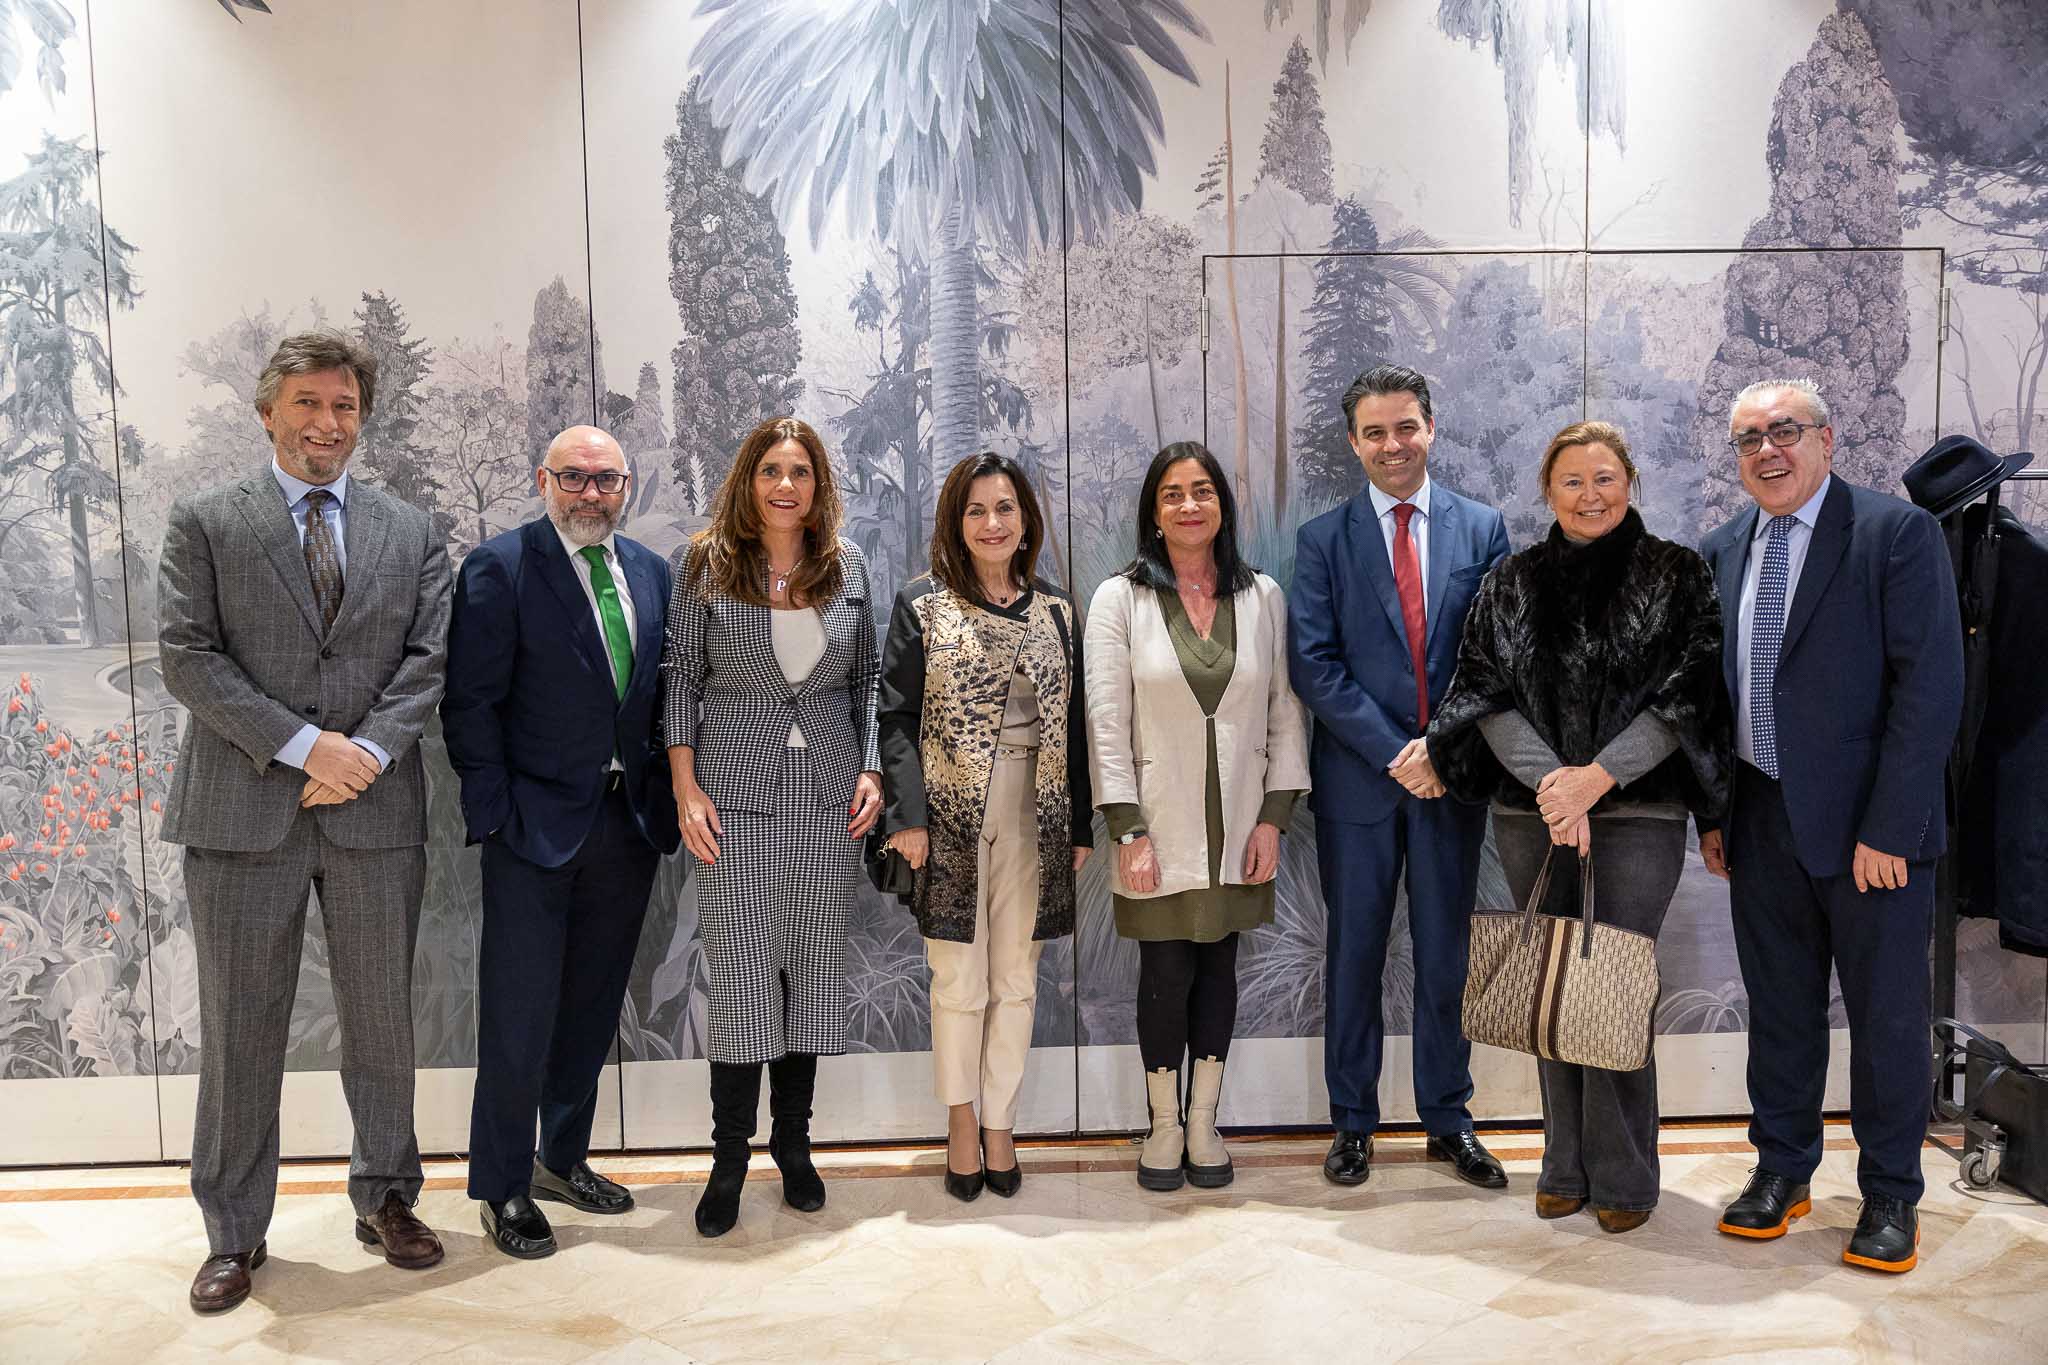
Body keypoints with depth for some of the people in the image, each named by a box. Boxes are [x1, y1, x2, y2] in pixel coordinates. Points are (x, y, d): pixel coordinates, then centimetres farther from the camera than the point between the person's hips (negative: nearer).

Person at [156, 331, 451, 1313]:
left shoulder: (410, 532, 10)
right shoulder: (206, 522, 4)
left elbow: (426, 658, 3)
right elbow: (186, 654, -5)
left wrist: (368, 751, -12)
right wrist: (303, 744, -14)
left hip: (375, 809, 2)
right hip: (243, 812, -1)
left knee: (383, 1022, 10)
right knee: (240, 1030, 7)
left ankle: (385, 1199, 28)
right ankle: (234, 1234, 22)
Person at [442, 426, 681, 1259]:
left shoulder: (650, 572, 9)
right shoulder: (498, 568, -7)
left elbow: (663, 690, 11)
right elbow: (470, 704, -9)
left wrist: (664, 798, 4)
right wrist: (496, 815, -13)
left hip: (630, 820, 5)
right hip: (538, 824, -5)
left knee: (592, 1009, 16)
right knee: (519, 1017, 2)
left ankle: (563, 1160, 32)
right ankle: (502, 1188, 18)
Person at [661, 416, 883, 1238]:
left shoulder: (847, 567, 7)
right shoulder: (707, 566, 0)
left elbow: (867, 679, 11)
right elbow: (681, 680, 1)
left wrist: (871, 770, 1)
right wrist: (686, 788, -5)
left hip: (828, 797, 3)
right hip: (736, 795, -2)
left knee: (815, 966, 8)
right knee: (739, 972, -1)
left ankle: (794, 1145, 23)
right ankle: (729, 1157, 12)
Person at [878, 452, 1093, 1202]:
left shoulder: (1055, 612, 8)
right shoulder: (921, 604, -1)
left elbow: (1073, 724, 9)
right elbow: (896, 716, -4)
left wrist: (1081, 825, 6)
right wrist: (908, 815, -13)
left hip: (1032, 821, 3)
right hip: (952, 818, -3)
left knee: (1015, 982, 9)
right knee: (959, 981, 4)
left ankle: (1000, 1125, 22)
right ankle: (961, 1122, 22)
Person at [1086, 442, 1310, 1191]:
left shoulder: (1263, 596, 2)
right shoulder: (1119, 599, -4)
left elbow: (1286, 713, 4)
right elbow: (1106, 723, -7)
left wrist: (1274, 817, -2)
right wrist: (1128, 831, -11)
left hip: (1239, 829, 2)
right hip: (1160, 827, -2)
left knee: (1218, 966, 11)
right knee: (1166, 973, 5)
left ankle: (1203, 1121, 27)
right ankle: (1164, 1125, 23)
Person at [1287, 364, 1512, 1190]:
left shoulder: (1482, 529, 5)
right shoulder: (1322, 540, 2)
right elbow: (1314, 665, -6)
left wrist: (1443, 746, -12)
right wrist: (1395, 754, -13)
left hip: (1451, 775, 1)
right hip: (1358, 779, -1)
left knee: (1445, 956, 10)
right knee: (1355, 955, 8)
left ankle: (1447, 1119, 24)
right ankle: (1352, 1121, 21)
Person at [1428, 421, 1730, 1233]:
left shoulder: (1675, 577, 3)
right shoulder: (1510, 585, 9)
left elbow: (1684, 697, -5)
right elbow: (1487, 694, 2)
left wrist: (1594, 778, -14)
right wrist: (1549, 779, -12)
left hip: (1637, 812, -2)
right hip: (1531, 814, 3)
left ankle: (1622, 1175, 11)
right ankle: (1567, 1166, 20)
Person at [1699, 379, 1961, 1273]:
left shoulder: (1898, 532, -8)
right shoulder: (1720, 551, 8)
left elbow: (1930, 687, -13)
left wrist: (1888, 829, -17)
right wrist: (1710, 812, 7)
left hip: (1869, 829, -4)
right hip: (1760, 827, 5)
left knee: (1887, 1015, 7)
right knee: (1778, 1007, 14)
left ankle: (1890, 1196, 24)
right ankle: (1782, 1171, 30)